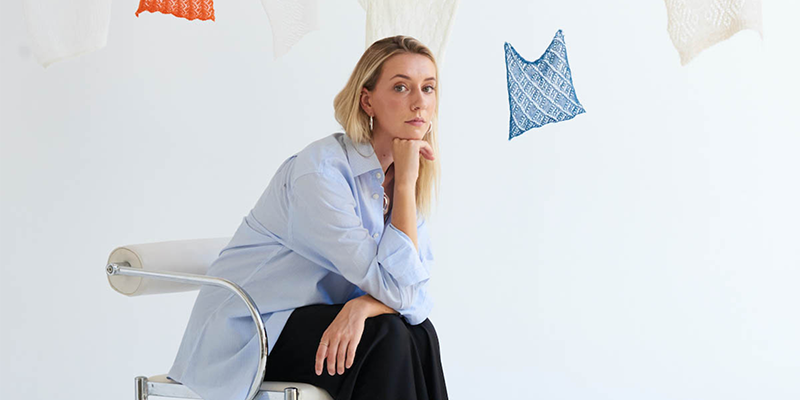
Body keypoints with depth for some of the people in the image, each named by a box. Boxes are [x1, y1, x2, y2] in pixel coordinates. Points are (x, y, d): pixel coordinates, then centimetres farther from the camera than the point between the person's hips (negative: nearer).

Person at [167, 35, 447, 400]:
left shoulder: (400, 177, 1)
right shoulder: (320, 169, -24)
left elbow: (416, 292, -6)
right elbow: (394, 285, -26)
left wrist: (363, 305, -28)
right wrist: (405, 181, -23)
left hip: (312, 318, 7)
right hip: (245, 335, -7)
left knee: (418, 333, -18)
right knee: (385, 338, -26)